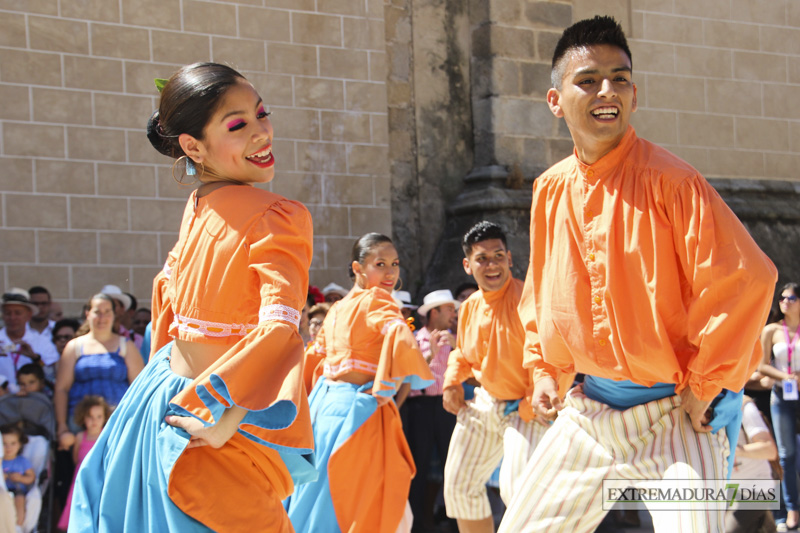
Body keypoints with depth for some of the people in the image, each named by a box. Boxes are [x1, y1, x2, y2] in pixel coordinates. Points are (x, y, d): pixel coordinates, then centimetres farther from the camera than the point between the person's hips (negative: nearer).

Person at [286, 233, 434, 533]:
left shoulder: (337, 308, 15)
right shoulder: (377, 300, -10)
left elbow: (314, 357, 25)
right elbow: (399, 337, -28)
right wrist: (387, 387, -19)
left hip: (324, 404, 8)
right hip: (359, 409, -8)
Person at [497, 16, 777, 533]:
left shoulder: (670, 181, -15)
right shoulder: (550, 191, 5)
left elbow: (747, 278, -19)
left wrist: (704, 386, -15)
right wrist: (543, 367, 11)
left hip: (678, 413, -6)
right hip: (589, 411, 6)